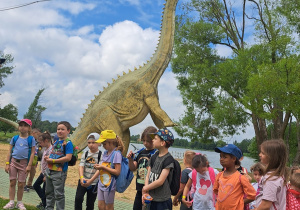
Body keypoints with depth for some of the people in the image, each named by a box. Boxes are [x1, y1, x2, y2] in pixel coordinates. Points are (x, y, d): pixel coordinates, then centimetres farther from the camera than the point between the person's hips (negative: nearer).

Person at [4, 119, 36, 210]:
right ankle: (11, 202, 12)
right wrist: (7, 164, 0)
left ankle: (19, 203, 17)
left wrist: (29, 165, -9)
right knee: (12, 182, 4)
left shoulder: (31, 139, -2)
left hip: (23, 163, -2)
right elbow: (9, 152, 7)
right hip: (13, 161, 2)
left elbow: (32, 153, -3)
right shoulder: (14, 138, 5)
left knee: (21, 184, 4)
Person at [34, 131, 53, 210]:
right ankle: (43, 201, 30)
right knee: (36, 185, 19)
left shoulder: (50, 150, -24)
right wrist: (42, 171, 18)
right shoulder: (45, 149, 6)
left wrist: (46, 176, -22)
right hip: (43, 172, 10)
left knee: (44, 190, 2)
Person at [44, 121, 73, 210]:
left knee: (58, 194, 1)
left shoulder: (68, 143, -14)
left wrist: (53, 160, -20)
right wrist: (47, 157, 2)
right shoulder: (56, 141, 11)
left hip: (59, 172, -9)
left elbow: (68, 157, -22)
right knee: (49, 192, 20)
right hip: (49, 170, 9)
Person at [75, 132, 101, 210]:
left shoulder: (101, 155, -8)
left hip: (94, 183, -2)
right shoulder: (85, 154, 4)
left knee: (90, 203, 7)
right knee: (78, 198, -13)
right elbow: (81, 166, -5)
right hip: (83, 181, 2)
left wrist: (91, 180, -26)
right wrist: (81, 177, -24)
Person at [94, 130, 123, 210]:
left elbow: (117, 172, -21)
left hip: (109, 184, -8)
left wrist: (103, 167, -18)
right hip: (102, 183, 8)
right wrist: (99, 166, -1)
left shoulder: (116, 154, -16)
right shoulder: (105, 153, 9)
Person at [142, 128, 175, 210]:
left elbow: (160, 181, -17)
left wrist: (145, 188, -6)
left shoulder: (168, 159, -13)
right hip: (150, 198, 7)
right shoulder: (153, 158, 9)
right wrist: (145, 192, -5)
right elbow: (148, 176, 9)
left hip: (162, 201, -6)